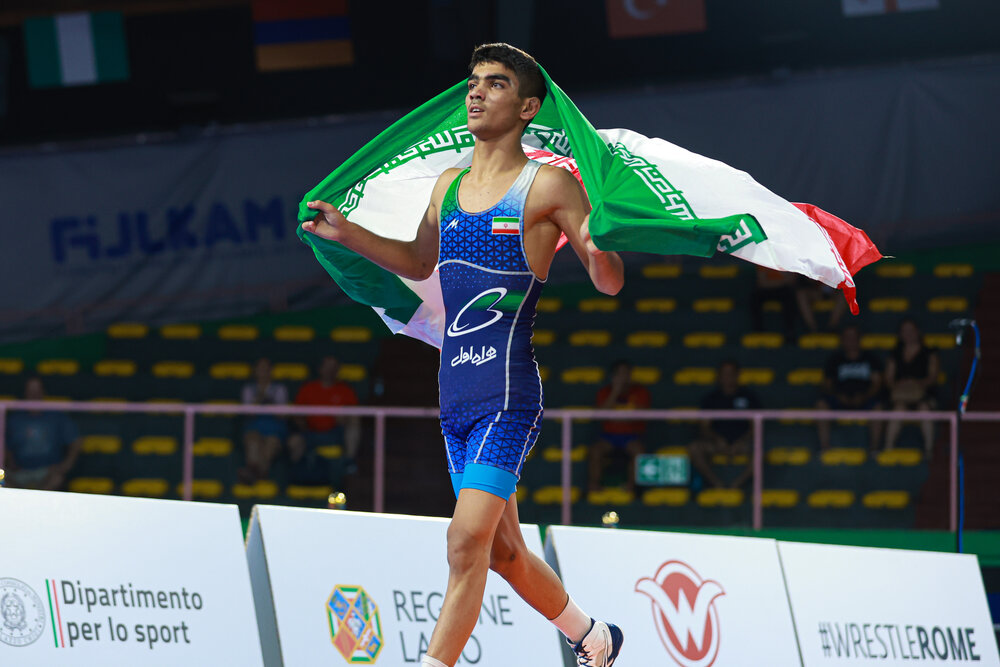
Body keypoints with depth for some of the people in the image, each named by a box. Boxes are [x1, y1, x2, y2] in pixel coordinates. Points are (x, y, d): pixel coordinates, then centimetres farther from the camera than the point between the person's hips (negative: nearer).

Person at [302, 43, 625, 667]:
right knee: (502, 550, 15)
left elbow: (610, 283, -6)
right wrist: (347, 233, 18)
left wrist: (597, 246, -27)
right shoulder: (450, 184, 14)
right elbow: (418, 263, 29)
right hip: (457, 389, 8)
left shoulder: (548, 186, -7)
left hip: (508, 390, -8)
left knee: (468, 539, -18)